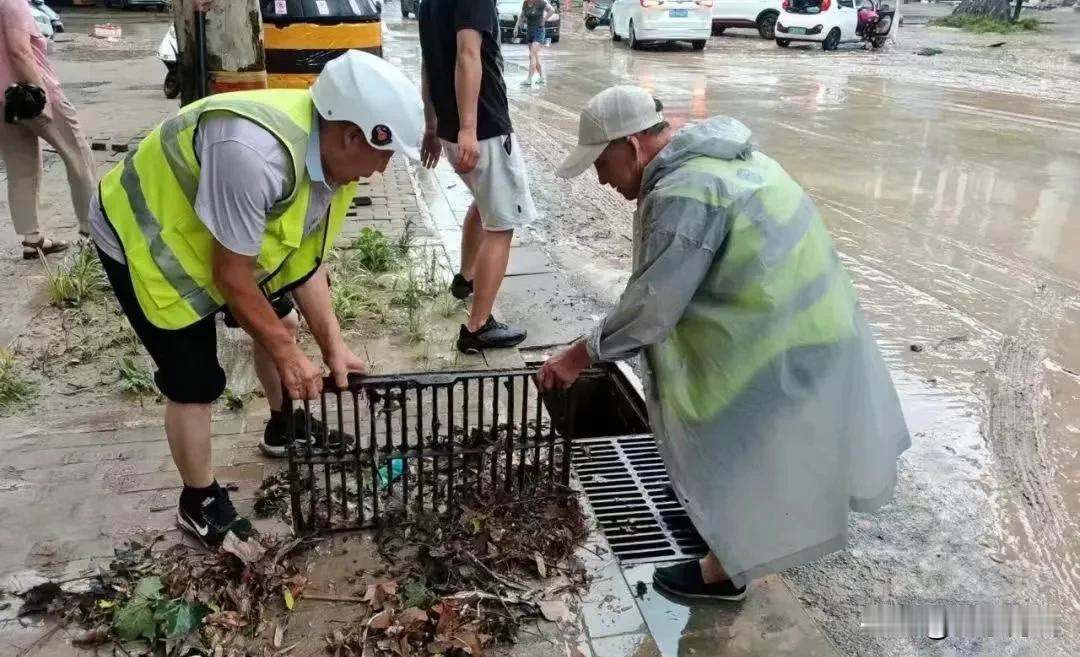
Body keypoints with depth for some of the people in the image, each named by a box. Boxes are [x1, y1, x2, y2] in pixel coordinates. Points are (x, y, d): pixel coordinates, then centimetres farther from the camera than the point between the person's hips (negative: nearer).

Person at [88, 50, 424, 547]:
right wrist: (287, 354, -18)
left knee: (279, 321, 17)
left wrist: (333, 345, -9)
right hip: (143, 238, -8)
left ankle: (287, 427, 40)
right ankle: (199, 505, 19)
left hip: (212, 233, 8)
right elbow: (232, 277, -30)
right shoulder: (254, 155, -40)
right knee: (195, 384, -4)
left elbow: (306, 257, -5)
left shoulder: (331, 152, -12)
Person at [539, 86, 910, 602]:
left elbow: (651, 307, -24)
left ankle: (726, 571, 28)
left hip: (779, 343, -10)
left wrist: (582, 354, -13)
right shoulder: (714, 156, 7)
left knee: (741, 458, 8)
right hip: (808, 318, 10)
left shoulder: (683, 195, -26)